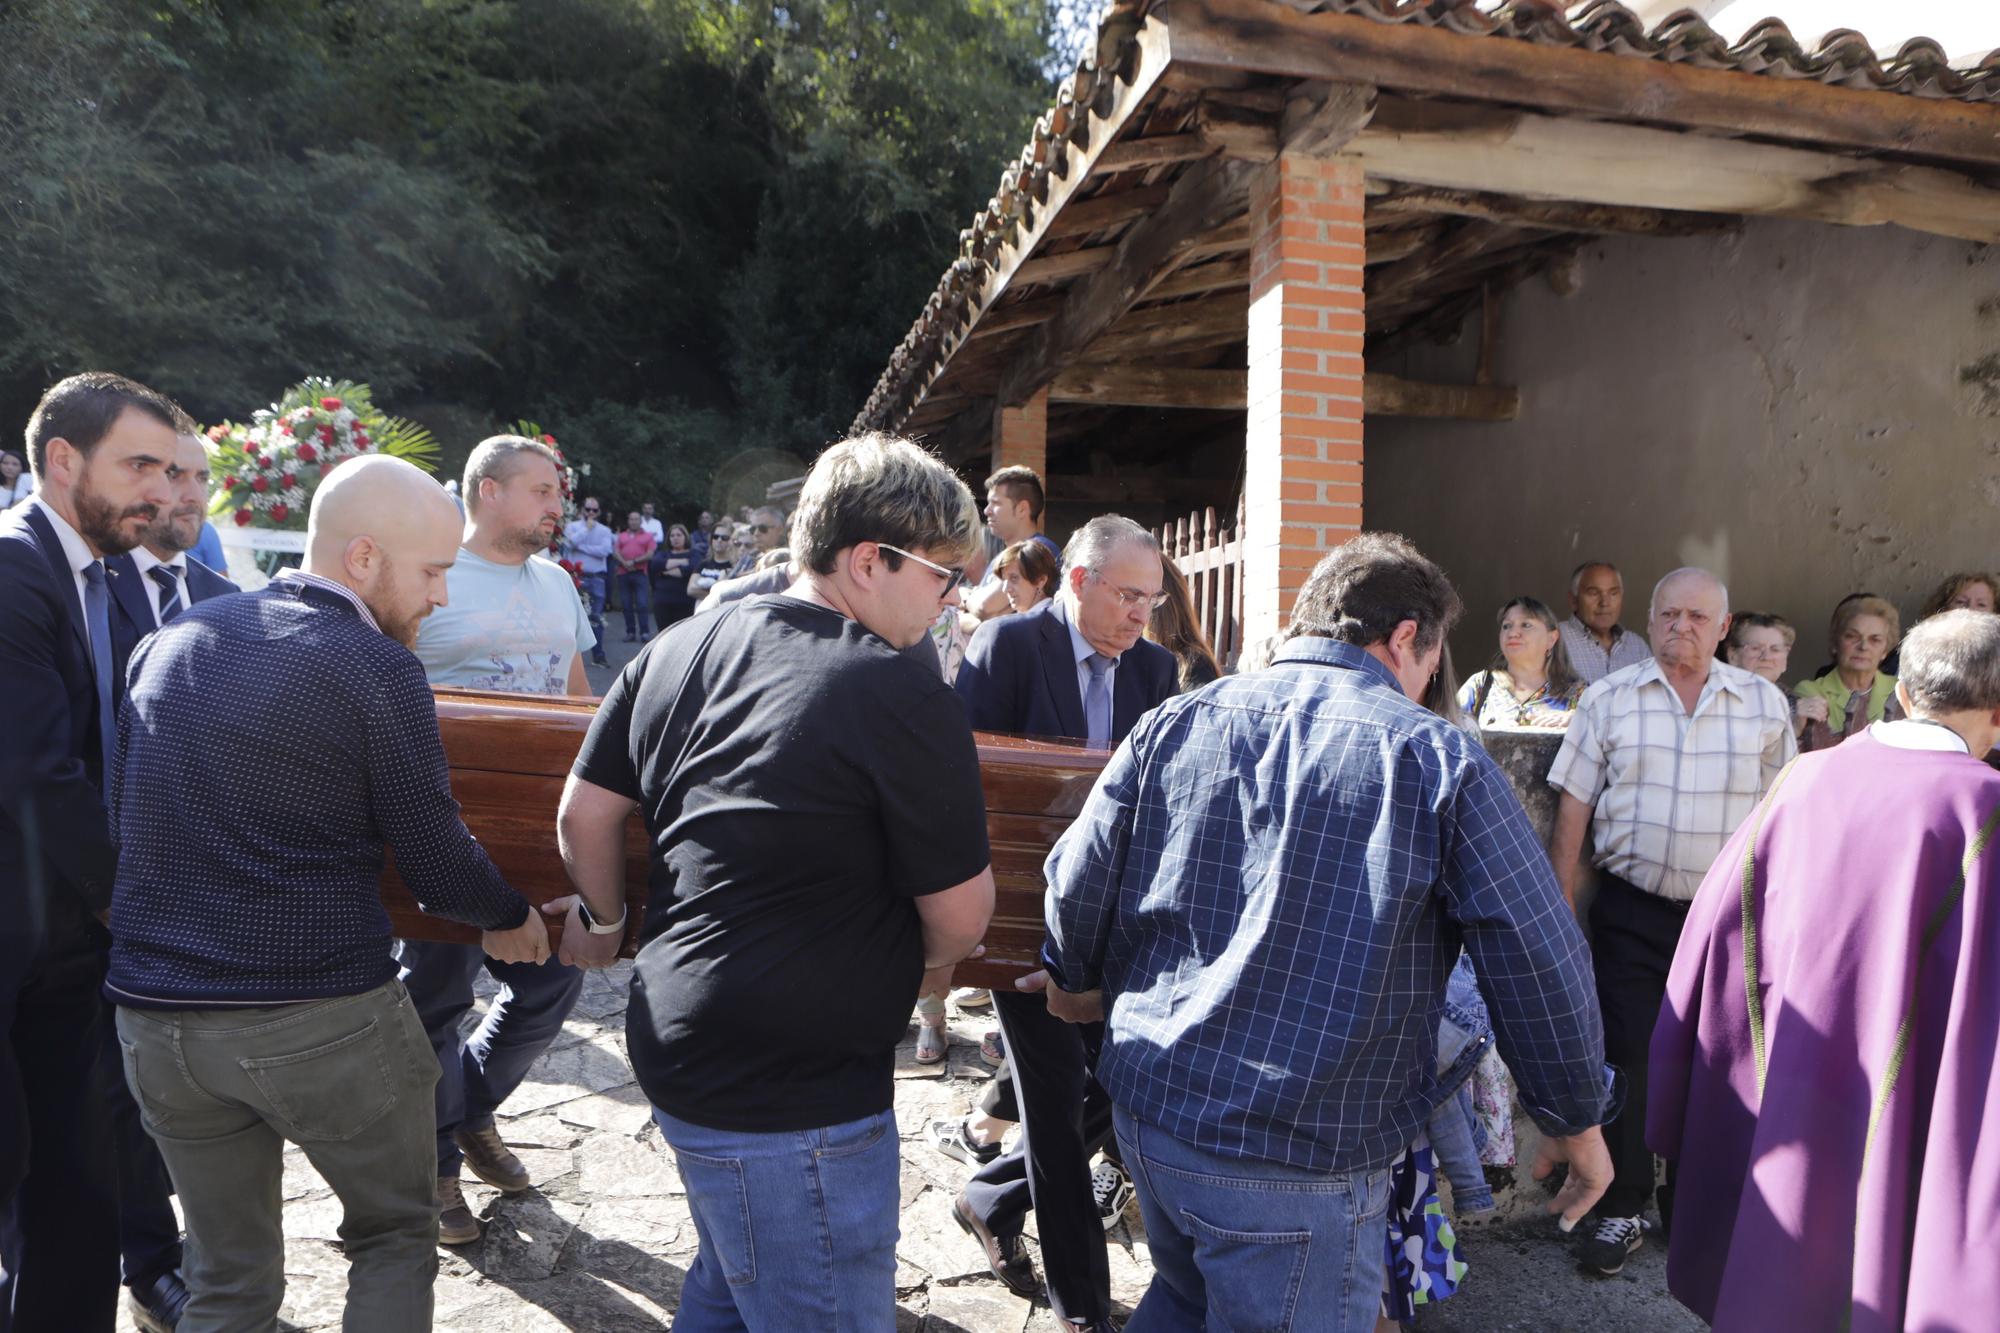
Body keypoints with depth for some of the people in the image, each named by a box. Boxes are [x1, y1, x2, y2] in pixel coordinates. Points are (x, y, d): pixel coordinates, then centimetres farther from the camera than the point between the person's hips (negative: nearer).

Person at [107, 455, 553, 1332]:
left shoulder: (174, 637, 6)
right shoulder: (378, 668, -13)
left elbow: (119, 811, 14)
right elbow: (434, 856, -8)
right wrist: (508, 919, 11)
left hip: (153, 1013, 6)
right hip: (323, 1015, -5)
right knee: (395, 1236, 17)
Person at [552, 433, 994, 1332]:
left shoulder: (677, 648, 1)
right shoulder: (902, 694, -20)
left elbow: (584, 812, 8)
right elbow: (961, 909, -12)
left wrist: (604, 922, 25)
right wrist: (929, 970, 10)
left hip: (677, 1047, 8)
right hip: (794, 1097, -8)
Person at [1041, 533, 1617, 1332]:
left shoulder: (1170, 726, 0)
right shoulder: (1437, 758, -11)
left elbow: (1076, 889, 4)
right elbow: (1540, 961, -9)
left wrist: (1078, 980, 26)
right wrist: (1578, 1119, 7)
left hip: (1146, 1112, 5)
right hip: (1298, 1163, -5)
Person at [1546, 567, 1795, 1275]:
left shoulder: (1764, 703, 4)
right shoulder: (1608, 699, 0)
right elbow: (1573, 806, 1)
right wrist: (1560, 905, -2)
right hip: (1630, 910, -1)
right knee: (1625, 1057, 3)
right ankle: (1623, 1208, 18)